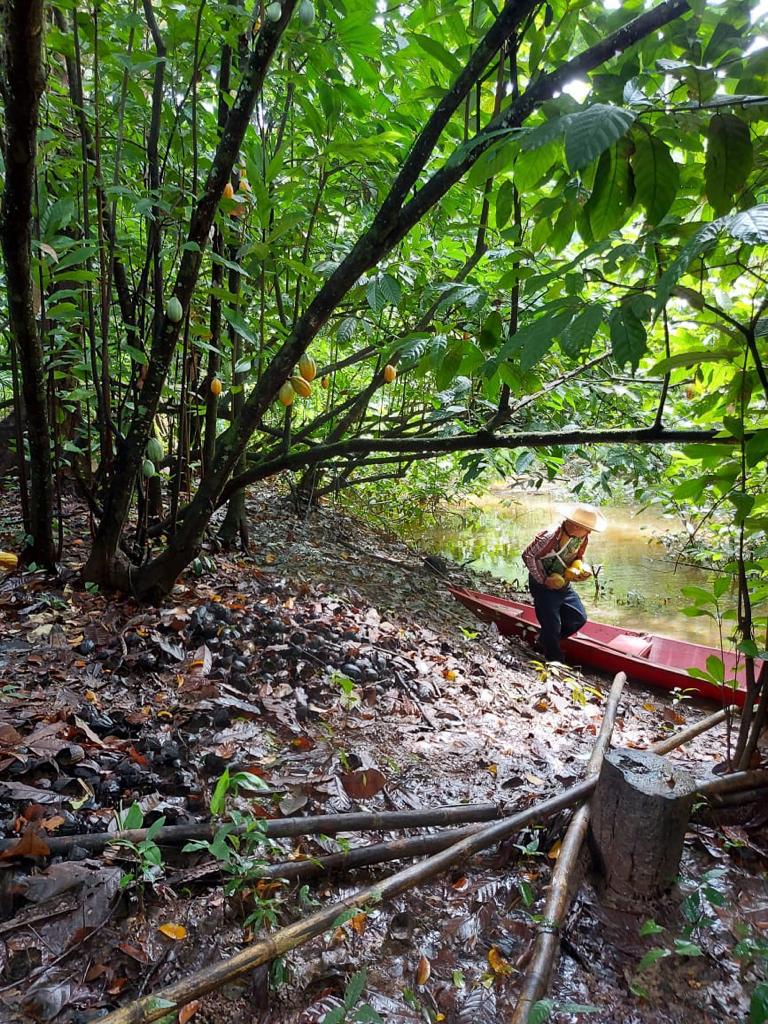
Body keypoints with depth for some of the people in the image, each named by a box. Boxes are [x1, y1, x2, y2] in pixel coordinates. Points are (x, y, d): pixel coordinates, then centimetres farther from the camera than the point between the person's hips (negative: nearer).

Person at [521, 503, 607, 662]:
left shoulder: (582, 537, -7)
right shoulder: (550, 536, -30)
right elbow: (527, 555, -22)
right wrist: (543, 580, -21)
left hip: (563, 584, 7)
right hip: (543, 585, -7)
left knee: (579, 619, 8)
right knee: (552, 626, -2)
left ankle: (545, 641, 25)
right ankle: (556, 663, 19)